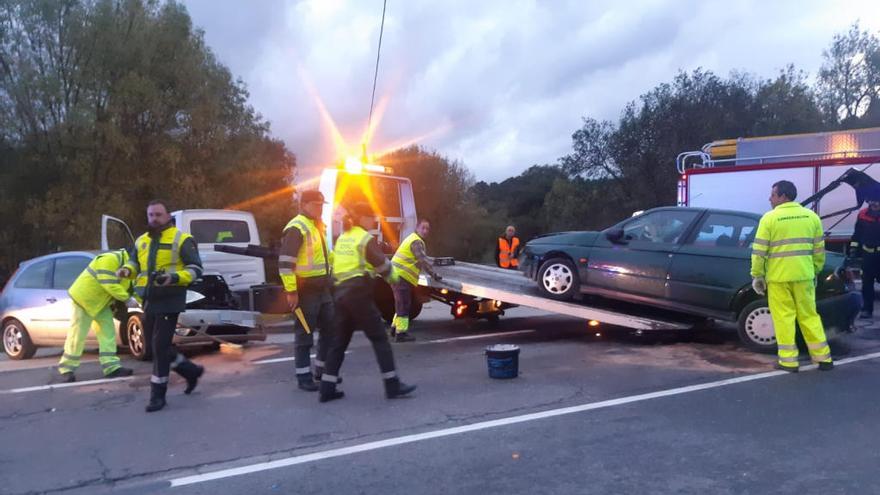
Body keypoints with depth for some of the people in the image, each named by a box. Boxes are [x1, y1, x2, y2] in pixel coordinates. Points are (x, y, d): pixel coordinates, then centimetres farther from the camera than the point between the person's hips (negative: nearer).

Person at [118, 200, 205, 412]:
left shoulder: (181, 239, -5)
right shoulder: (141, 241, 15)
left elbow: (195, 268, -8)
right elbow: (134, 262, 27)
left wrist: (175, 278, -24)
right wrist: (127, 269, 3)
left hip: (169, 300, -7)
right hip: (149, 301, 7)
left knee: (160, 346, -6)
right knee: (157, 345, 14)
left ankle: (158, 394, 6)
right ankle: (191, 370, 34)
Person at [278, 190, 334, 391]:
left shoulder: (317, 226, 16)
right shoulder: (297, 228, -15)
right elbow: (285, 262, -21)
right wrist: (291, 291, -22)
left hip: (322, 288, 9)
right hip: (305, 290, -9)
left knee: (330, 328, 13)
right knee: (304, 333, -1)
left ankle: (322, 370, 26)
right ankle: (303, 376, 9)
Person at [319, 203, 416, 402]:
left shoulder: (342, 239, 17)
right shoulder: (366, 239, -6)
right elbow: (383, 265, -9)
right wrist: (394, 278, 8)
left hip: (341, 292, 8)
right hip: (359, 293, -8)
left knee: (340, 341, 11)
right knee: (380, 338, -2)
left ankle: (327, 389, 10)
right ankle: (393, 385, -2)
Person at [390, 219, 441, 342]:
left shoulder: (412, 238, 21)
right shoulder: (416, 242, -13)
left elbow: (420, 260, 27)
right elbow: (423, 260, -20)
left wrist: (431, 272, 25)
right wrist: (434, 275, -16)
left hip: (398, 274, 11)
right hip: (401, 275, -11)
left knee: (401, 303, 21)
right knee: (403, 305, -8)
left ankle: (395, 328, 30)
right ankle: (401, 333, -6)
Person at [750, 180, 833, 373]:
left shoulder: (770, 218, -7)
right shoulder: (811, 216, 7)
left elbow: (759, 251, -8)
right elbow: (819, 249, 11)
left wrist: (757, 275, -1)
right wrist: (815, 271, 20)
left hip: (778, 276, -4)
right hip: (804, 274, 4)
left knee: (784, 317, 3)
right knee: (809, 315, 14)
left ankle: (788, 360, 4)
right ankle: (823, 357, 17)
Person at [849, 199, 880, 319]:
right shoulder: (863, 215, 1)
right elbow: (857, 233, 10)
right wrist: (854, 248, 6)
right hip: (868, 255, 3)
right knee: (867, 284, 6)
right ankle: (867, 310, 12)